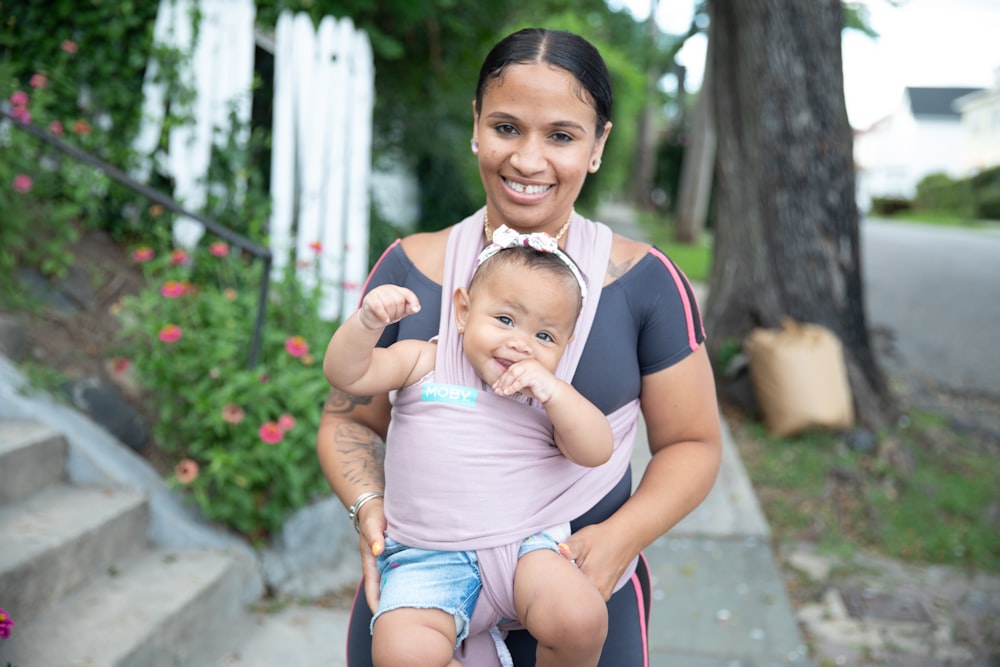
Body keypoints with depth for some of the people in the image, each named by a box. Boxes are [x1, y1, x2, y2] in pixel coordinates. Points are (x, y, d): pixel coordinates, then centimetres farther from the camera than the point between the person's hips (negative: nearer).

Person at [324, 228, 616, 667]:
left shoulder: (554, 394, 8)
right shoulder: (424, 363, 5)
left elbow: (597, 452, -4)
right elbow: (345, 374, -3)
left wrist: (553, 391, -17)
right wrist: (368, 321, -21)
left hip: (526, 544, 1)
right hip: (428, 559, 0)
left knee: (581, 620, -26)